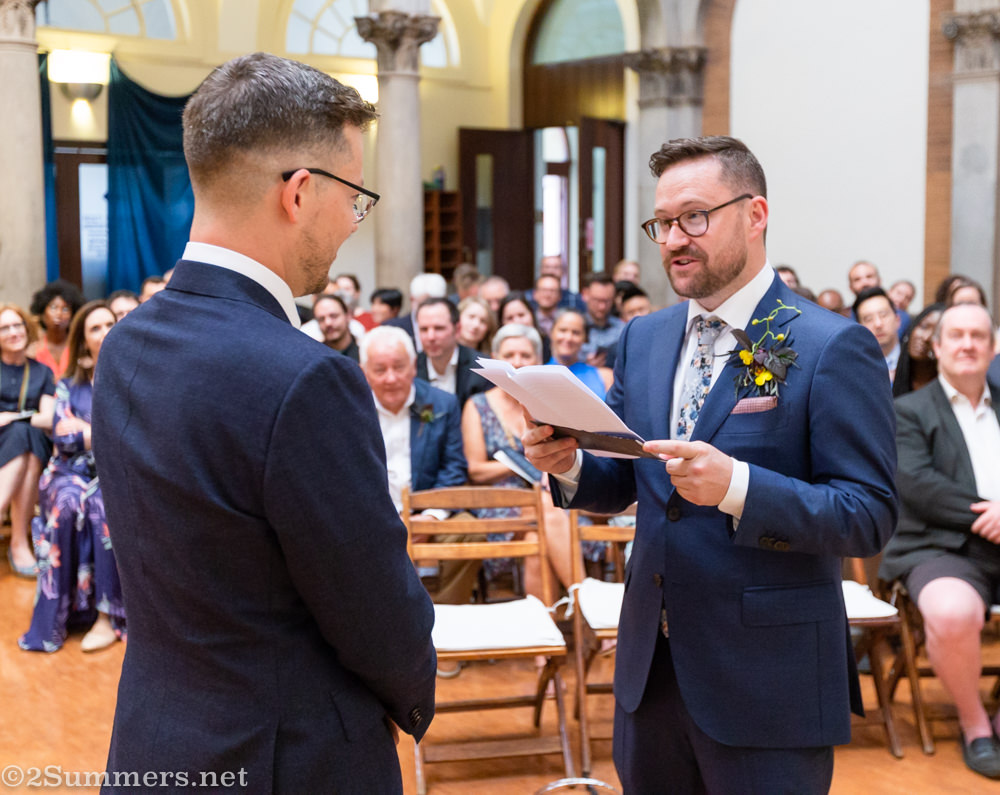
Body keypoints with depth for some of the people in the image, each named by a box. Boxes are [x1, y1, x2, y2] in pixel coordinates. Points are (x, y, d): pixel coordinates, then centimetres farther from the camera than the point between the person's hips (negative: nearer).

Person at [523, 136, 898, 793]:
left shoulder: (835, 349, -12)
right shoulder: (644, 338, 8)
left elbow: (871, 517, -16)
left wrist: (737, 485, -30)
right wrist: (569, 464, -10)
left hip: (767, 679, -6)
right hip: (650, 664, 6)